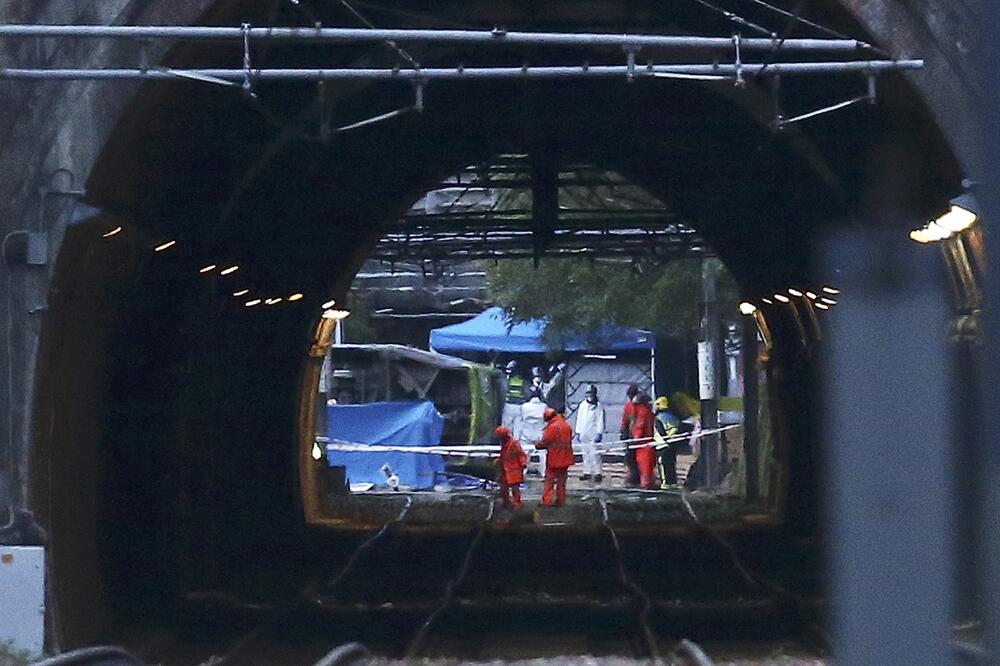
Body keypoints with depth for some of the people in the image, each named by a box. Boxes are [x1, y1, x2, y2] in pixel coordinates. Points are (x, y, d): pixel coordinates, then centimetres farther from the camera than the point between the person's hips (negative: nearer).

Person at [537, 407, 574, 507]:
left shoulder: (552, 426, -16)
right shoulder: (567, 426, 8)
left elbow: (545, 442, -14)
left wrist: (538, 445, 4)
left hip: (554, 458, -7)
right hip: (565, 458, 7)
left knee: (549, 480, -1)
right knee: (561, 480, 13)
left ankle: (546, 501, -5)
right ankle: (561, 501, 15)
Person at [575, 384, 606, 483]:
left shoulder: (598, 405, -3)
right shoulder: (582, 405, 14)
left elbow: (600, 420, -6)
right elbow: (579, 418, 17)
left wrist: (599, 433, -12)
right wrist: (578, 432, 13)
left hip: (593, 434, -6)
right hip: (584, 434, 6)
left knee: (594, 454, -10)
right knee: (586, 454, 9)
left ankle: (597, 473, -8)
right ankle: (587, 472, 16)